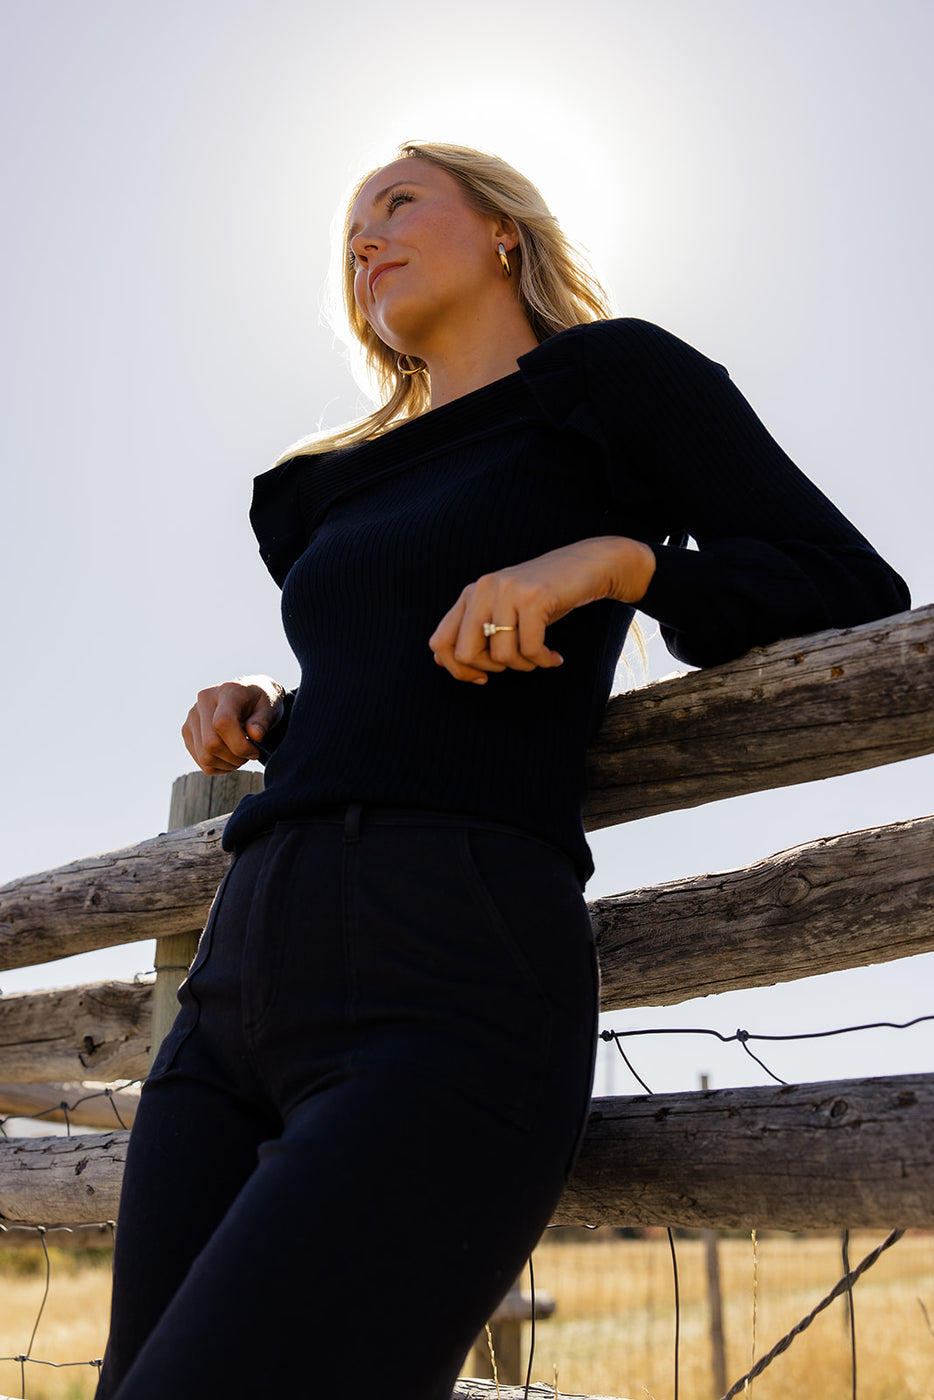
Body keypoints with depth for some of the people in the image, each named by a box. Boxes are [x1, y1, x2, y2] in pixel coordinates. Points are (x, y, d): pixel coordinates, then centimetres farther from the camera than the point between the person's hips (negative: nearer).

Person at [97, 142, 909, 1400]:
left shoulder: (613, 377, 10)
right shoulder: (338, 490, 27)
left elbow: (860, 595, 6)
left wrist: (619, 559, -10)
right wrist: (265, 713, 17)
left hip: (449, 996, -8)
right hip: (240, 986, 8)